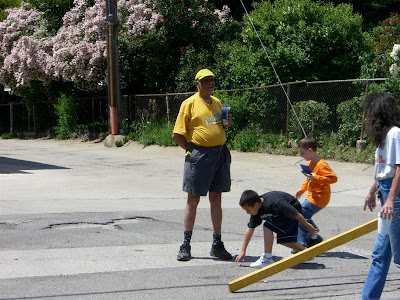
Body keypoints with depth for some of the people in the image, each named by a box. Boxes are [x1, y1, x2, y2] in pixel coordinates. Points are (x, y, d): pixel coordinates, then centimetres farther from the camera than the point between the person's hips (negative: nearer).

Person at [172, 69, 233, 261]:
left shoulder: (217, 103, 15)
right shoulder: (190, 103, -4)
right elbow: (177, 135, -6)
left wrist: (227, 124, 5)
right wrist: (191, 150, -8)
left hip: (220, 154, 6)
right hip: (199, 156, -5)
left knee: (216, 199, 9)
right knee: (193, 200, 0)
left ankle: (217, 245, 16)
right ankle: (185, 246, 7)